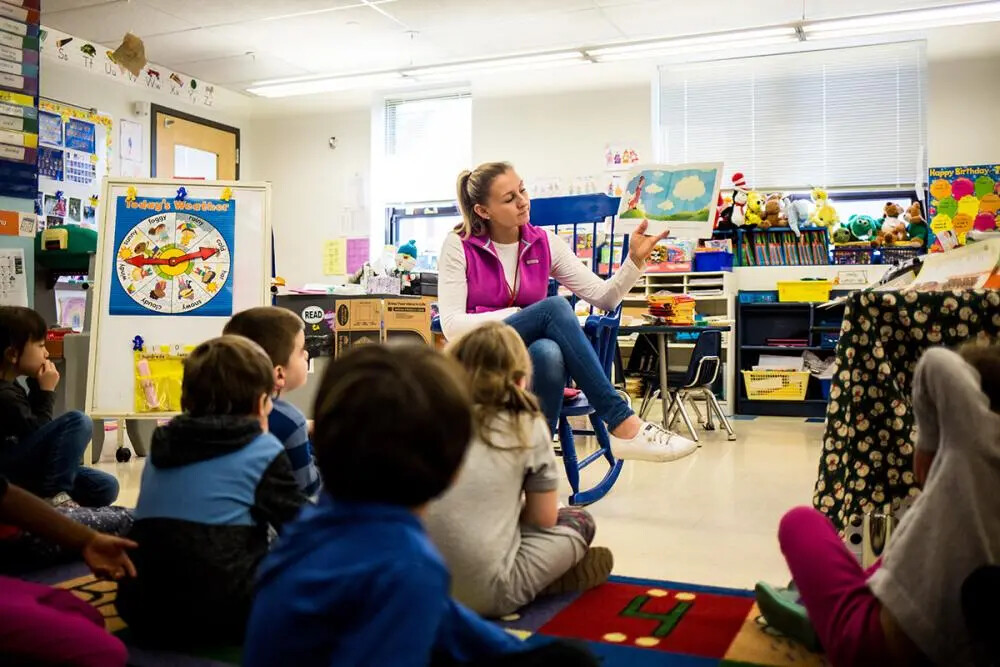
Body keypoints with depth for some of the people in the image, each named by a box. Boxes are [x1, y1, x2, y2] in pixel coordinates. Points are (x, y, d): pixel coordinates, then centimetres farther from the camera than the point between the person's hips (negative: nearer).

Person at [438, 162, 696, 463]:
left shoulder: (544, 243, 5)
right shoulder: (459, 246, -4)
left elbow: (604, 296, 0)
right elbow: (451, 326, -11)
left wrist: (635, 259, -16)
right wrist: (514, 314, -15)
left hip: (530, 360, 3)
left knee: (548, 352, -38)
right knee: (554, 308, -30)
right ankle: (623, 424, -32)